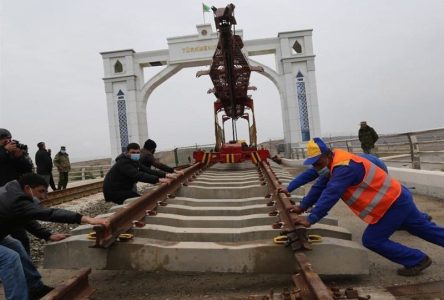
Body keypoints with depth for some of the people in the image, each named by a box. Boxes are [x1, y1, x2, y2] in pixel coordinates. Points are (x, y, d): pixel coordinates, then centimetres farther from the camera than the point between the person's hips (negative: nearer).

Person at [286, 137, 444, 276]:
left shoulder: (345, 167, -28)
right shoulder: (335, 163, 2)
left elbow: (330, 195, -36)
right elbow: (319, 187, 6)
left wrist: (311, 219, -37)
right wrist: (303, 206, 4)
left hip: (393, 203, -10)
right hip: (398, 197, 10)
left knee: (372, 240, -3)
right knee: (425, 228, 23)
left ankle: (417, 260, 12)